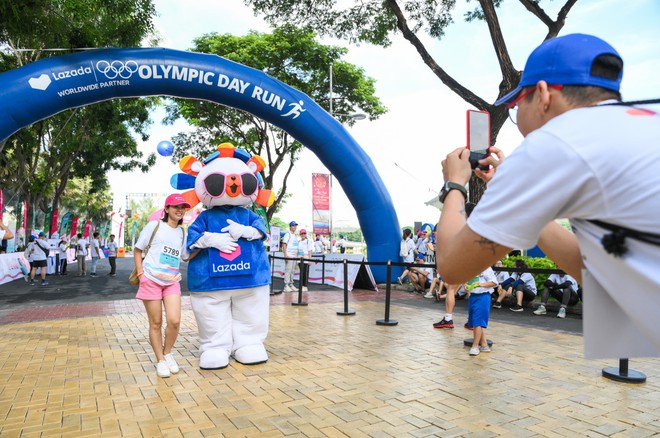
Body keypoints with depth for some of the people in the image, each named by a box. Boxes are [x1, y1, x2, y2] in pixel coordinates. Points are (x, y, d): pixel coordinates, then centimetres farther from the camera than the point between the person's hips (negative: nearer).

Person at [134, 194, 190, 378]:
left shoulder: (182, 233, 11)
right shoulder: (154, 226, -1)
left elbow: (186, 257, 17)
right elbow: (137, 250, 4)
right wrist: (140, 273, -6)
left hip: (172, 281, 3)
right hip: (151, 280, -3)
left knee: (174, 321, -8)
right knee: (156, 323, 2)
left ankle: (167, 353, 17)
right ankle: (160, 360, 17)